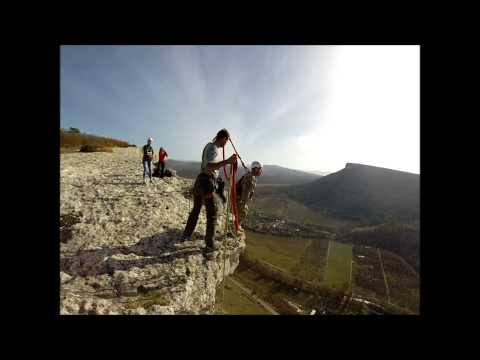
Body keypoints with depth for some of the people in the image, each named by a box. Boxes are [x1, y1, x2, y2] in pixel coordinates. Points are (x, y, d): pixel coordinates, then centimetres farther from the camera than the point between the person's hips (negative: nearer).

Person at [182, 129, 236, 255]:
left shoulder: (208, 145, 15)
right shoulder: (214, 149, -15)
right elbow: (209, 167, -34)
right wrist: (227, 161, -43)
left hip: (199, 180, 10)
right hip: (206, 182, -9)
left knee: (195, 210, 24)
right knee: (212, 215, 2)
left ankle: (186, 236, 38)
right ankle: (209, 245, 11)